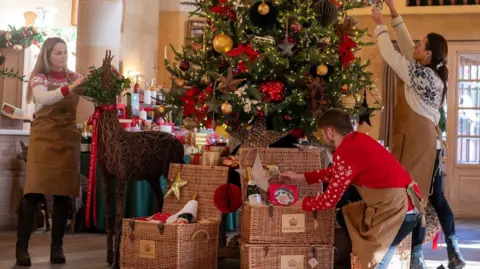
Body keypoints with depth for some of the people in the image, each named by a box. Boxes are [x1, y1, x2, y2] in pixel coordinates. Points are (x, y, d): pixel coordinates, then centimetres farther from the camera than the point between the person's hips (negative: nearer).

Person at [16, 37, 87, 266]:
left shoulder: (73, 77, 11)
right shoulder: (39, 78, -2)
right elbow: (43, 98, -22)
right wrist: (70, 87, -35)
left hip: (68, 139, 4)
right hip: (44, 138, -4)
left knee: (63, 194, 4)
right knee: (34, 192, -9)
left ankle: (57, 246, 13)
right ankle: (21, 247, -2)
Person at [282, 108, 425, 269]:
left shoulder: (345, 153, -19)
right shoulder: (357, 140, 9)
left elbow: (330, 200, -11)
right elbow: (336, 172, 26)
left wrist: (301, 203, 7)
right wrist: (302, 177, 28)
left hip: (398, 208, -10)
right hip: (400, 201, 10)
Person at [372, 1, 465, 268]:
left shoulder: (421, 74, -15)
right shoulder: (433, 73, 9)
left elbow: (390, 54, -11)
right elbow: (407, 46, 15)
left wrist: (380, 24, 1)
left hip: (417, 142, -9)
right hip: (429, 141, 9)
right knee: (434, 197, 14)